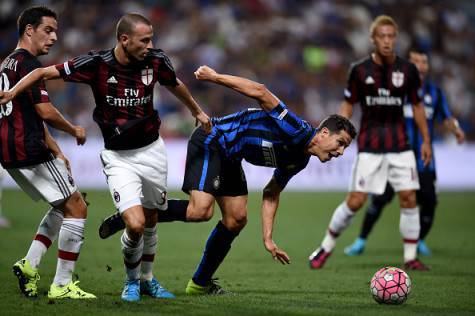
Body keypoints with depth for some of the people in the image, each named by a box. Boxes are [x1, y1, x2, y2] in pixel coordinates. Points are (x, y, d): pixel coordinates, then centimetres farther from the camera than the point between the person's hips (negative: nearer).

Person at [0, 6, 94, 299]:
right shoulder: (28, 63, -12)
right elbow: (45, 112, -18)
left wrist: (57, 152, 22)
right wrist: (74, 130, 0)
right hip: (30, 151, -10)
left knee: (63, 207, 21)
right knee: (76, 207, -3)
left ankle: (29, 265, 12)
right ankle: (62, 285, -3)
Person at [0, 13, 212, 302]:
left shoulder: (156, 61, -8)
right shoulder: (96, 64, -18)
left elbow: (175, 85, 15)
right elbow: (45, 72, -11)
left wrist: (198, 112, 30)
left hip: (152, 149, 4)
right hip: (118, 157, -3)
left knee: (150, 221, 13)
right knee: (136, 224, -16)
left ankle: (147, 279, 36)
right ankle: (131, 280, 11)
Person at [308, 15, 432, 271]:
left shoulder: (407, 70, 1)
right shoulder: (360, 70, -4)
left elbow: (417, 106, 11)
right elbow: (348, 105, 5)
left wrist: (426, 140, 10)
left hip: (400, 144, 2)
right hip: (369, 145, -2)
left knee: (409, 198, -5)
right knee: (356, 201, -6)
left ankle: (410, 257, 7)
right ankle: (326, 247, 12)